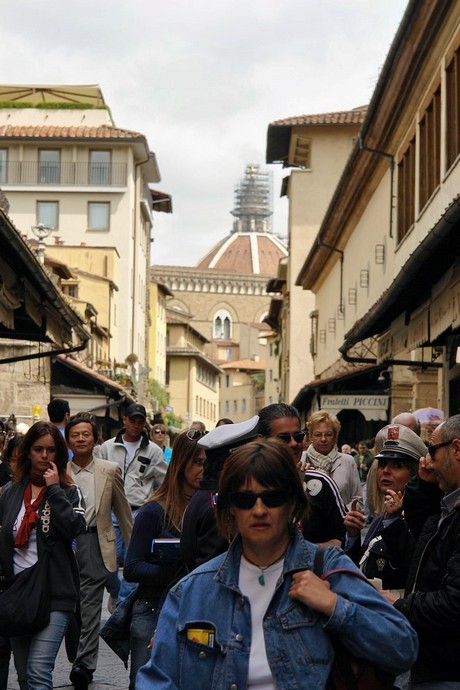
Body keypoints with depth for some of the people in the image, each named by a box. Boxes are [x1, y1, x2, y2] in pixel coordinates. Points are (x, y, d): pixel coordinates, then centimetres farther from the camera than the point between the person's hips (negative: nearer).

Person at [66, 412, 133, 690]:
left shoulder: (110, 470, 4)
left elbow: (122, 511, 11)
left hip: (96, 544, -1)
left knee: (90, 605, -5)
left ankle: (84, 665, -4)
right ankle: (82, 665, 17)